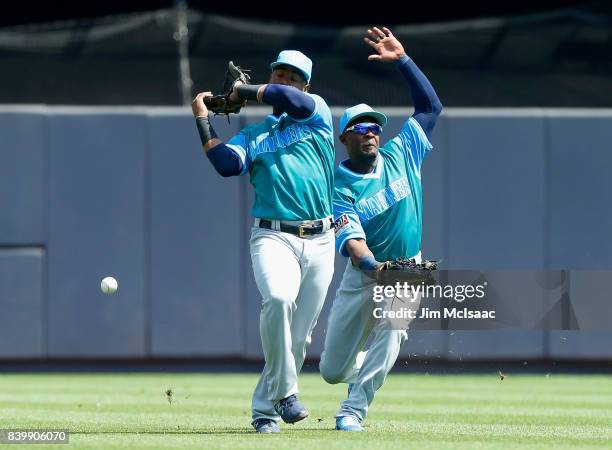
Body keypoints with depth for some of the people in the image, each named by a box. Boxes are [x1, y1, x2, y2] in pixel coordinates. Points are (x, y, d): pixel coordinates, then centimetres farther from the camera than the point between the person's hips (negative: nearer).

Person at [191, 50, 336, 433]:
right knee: (278, 298, -31)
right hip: (273, 236, -1)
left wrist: (246, 92, 2)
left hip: (319, 241, 1)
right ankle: (285, 392, -21)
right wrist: (203, 119, -4)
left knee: (299, 335, 1)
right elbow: (226, 164, -6)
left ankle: (265, 408, 13)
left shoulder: (317, 113, 13)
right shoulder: (252, 135, 15)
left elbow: (293, 99, -10)